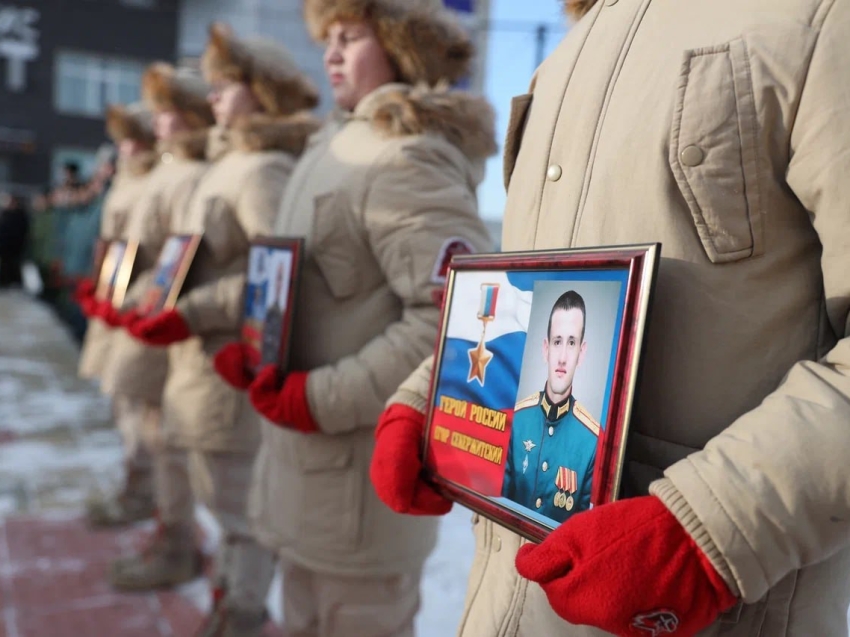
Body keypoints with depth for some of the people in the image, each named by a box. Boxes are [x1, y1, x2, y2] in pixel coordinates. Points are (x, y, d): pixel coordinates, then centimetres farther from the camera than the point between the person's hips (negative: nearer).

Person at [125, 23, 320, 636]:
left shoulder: (262, 168, -15)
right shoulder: (233, 162, 16)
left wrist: (191, 314, -23)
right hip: (209, 365, 10)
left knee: (246, 509, 4)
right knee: (232, 502, 21)